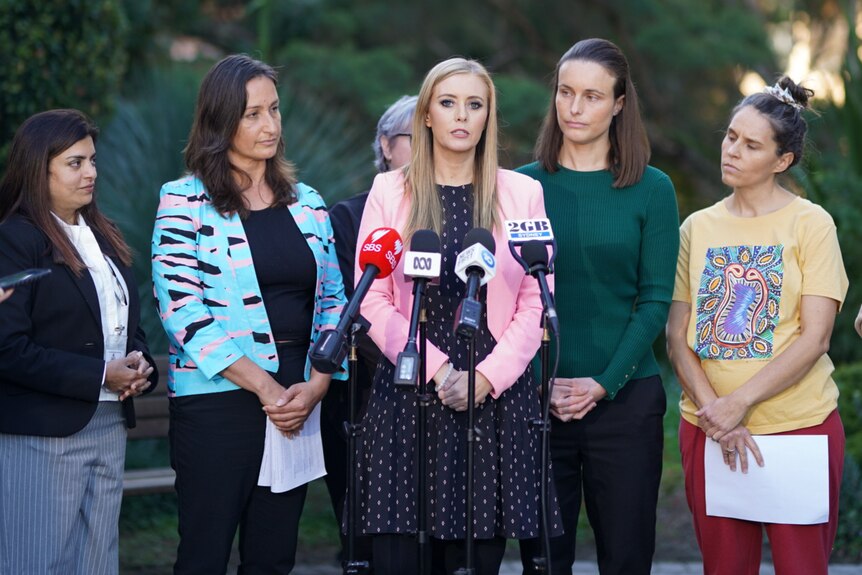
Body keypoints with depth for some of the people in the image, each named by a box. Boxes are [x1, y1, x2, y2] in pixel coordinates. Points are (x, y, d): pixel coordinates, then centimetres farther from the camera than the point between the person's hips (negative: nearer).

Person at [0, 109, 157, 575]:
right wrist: (100, 376, -17)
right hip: (41, 436, -7)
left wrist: (137, 366, 0)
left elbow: (128, 322, 22)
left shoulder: (103, 237, 15)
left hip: (110, 427, 7)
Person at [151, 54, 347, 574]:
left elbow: (333, 302, 11)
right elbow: (183, 309, -11)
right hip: (216, 402, -4)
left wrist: (315, 385, -5)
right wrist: (264, 387, -13)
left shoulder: (307, 203, 13)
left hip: (299, 403, 5)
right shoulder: (185, 202, -2)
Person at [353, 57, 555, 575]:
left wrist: (487, 377, -9)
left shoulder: (523, 193, 9)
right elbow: (373, 302, 1)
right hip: (409, 393, 0)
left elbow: (535, 303, 3)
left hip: (497, 393, 0)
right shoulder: (390, 192, 7)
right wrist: (437, 370, -10)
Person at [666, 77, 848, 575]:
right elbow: (677, 337, 5)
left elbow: (814, 338, -9)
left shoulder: (811, 224, -2)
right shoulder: (698, 228, 8)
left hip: (800, 426, -3)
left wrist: (739, 402, -16)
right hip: (708, 430, 3)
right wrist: (713, 412, -10)